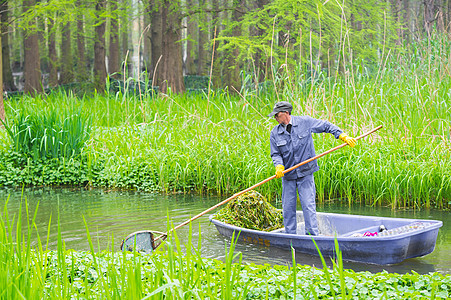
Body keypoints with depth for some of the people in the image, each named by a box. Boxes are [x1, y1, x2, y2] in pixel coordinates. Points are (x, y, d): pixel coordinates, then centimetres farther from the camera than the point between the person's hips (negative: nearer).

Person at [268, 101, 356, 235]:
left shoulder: (305, 122, -4)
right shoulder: (275, 133, 2)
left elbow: (326, 126, 4)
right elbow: (275, 154, 2)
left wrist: (343, 136, -3)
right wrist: (279, 166, -18)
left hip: (305, 173, -3)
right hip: (288, 175, 3)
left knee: (308, 204, -7)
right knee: (288, 207, 5)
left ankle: (312, 234, -1)